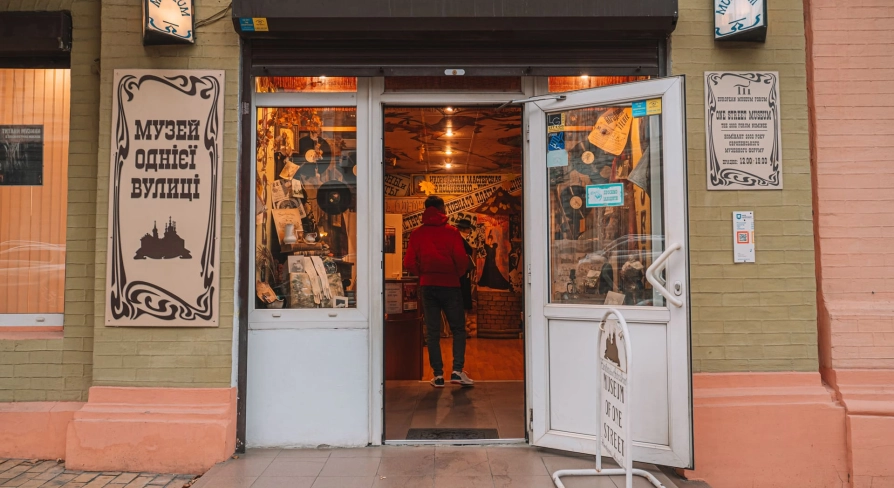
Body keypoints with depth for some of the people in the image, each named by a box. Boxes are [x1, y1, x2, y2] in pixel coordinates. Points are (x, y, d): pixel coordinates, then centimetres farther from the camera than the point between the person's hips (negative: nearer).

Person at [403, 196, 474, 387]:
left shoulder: (417, 234, 1)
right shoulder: (451, 231, -6)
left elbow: (409, 263, -2)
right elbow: (461, 259, -11)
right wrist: (458, 274, 8)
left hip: (427, 286, 2)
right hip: (450, 285, -2)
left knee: (432, 332, 8)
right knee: (458, 329, 9)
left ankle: (438, 375, 7)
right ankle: (457, 370, 0)